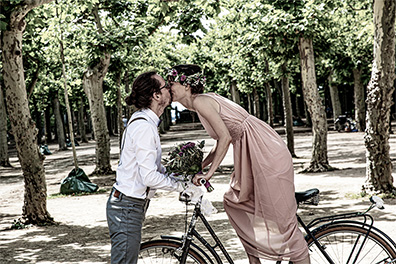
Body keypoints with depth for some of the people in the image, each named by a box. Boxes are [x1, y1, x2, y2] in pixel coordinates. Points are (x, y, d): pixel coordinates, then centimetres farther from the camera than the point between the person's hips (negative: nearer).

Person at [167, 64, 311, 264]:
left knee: (280, 217, -5)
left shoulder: (200, 101, -11)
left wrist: (209, 172, -15)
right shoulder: (205, 101, 17)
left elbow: (225, 137, -18)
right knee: (235, 203, 17)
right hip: (252, 156, 10)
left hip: (266, 153, -10)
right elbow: (221, 143, 20)